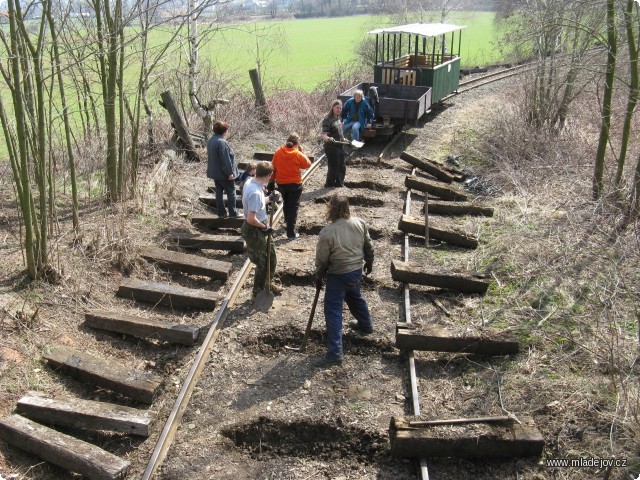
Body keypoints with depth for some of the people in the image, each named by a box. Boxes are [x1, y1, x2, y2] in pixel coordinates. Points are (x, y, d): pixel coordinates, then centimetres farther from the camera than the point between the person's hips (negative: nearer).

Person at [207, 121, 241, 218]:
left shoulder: (210, 141, 8)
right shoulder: (221, 142, -23)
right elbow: (225, 159, -23)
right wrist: (230, 172, -18)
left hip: (215, 172, 9)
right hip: (223, 173, -9)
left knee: (219, 192, 12)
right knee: (231, 192, 2)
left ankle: (221, 212, 16)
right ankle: (233, 213, 6)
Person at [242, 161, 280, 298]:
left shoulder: (250, 182, -1)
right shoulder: (256, 192, -30)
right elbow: (251, 219, -31)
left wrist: (269, 199, 18)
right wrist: (264, 227, -16)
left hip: (258, 229, 9)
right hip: (254, 230, -9)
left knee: (270, 258, 22)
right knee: (263, 263, 9)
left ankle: (265, 284, 41)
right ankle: (258, 291, 27)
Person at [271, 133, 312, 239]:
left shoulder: (278, 152, -7)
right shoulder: (298, 154, -17)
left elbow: (273, 167, 1)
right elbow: (308, 164, -3)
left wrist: (273, 179, 13)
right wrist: (301, 151, 0)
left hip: (281, 183, 4)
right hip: (295, 184, -4)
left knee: (286, 203, 29)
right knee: (293, 207, 2)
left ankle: (287, 220, 50)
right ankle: (291, 233, -1)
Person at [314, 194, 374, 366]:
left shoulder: (327, 232, -23)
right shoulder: (360, 223, -9)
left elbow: (322, 259, -12)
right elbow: (368, 246, 5)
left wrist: (318, 277, 3)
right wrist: (369, 262, 22)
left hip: (338, 275, -6)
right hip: (356, 270, 6)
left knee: (333, 311, -1)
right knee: (355, 297, 32)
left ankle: (335, 352, -4)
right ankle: (365, 325, 54)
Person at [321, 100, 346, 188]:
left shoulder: (338, 118, 11)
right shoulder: (328, 120, -15)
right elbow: (324, 135, -24)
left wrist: (344, 140, 28)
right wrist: (329, 139, -43)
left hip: (340, 147, 9)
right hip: (331, 147, -8)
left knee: (342, 168, 16)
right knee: (333, 168, -3)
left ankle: (339, 184, 30)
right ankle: (329, 186, 11)